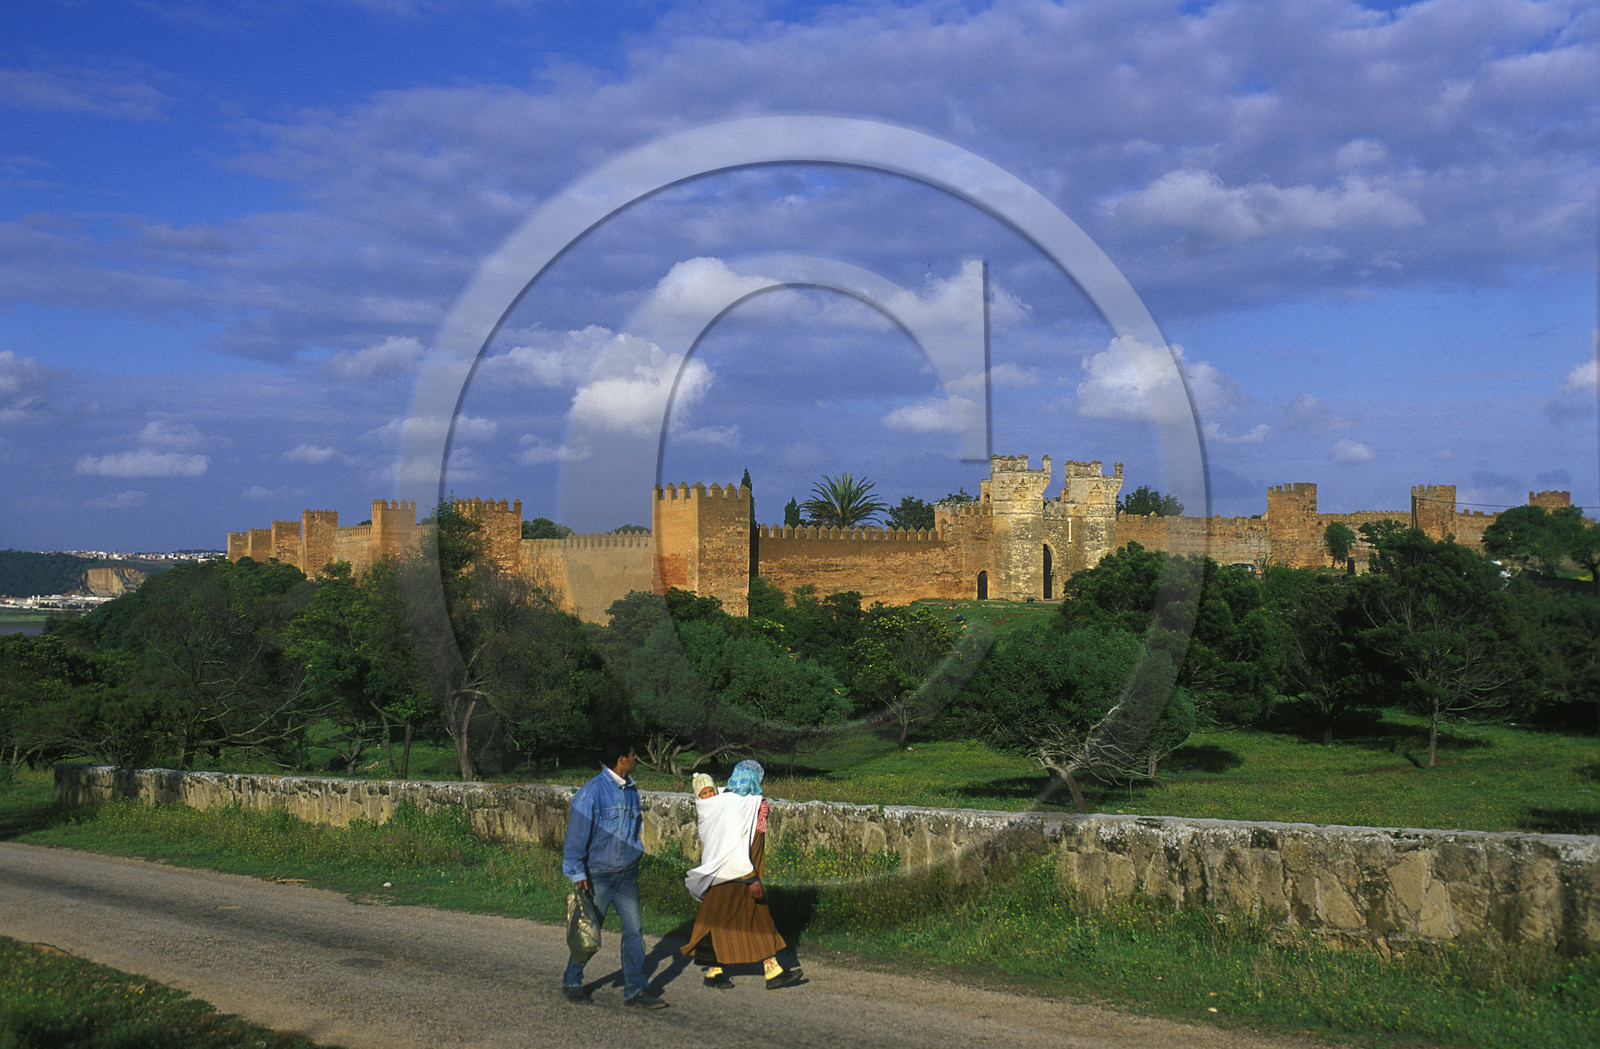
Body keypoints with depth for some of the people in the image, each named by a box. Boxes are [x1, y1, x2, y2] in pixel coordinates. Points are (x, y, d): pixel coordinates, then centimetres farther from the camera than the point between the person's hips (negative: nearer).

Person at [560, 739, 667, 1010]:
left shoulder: (631, 789, 8)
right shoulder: (592, 792, -15)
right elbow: (577, 834, -13)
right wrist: (577, 874, -14)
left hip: (627, 875, 6)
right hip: (598, 875, -6)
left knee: (634, 930, -1)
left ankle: (635, 990, 4)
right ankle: (571, 983, 26)